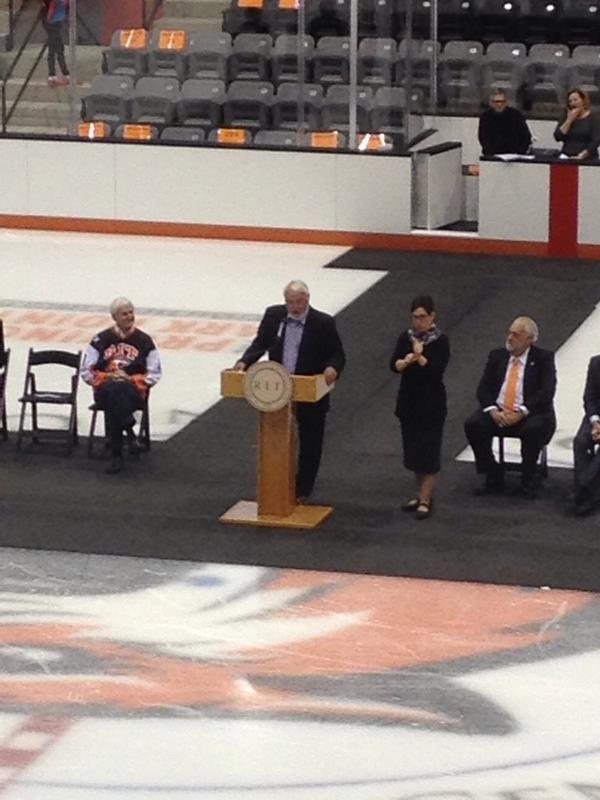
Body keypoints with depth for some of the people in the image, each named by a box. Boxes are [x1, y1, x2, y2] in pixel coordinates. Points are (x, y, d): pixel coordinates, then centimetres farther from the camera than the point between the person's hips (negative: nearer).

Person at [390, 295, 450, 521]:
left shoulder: (440, 341, -10)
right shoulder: (406, 337, 3)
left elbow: (437, 371, -18)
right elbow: (393, 365, -6)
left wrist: (420, 357, -28)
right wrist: (405, 361, -26)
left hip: (431, 403, -5)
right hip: (408, 400, 5)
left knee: (428, 450, -4)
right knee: (413, 449, 11)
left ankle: (425, 500, -1)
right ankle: (422, 494, 23)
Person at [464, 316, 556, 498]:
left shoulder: (543, 358, 1)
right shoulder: (497, 356, 12)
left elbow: (546, 392, -11)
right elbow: (483, 389, 7)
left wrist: (521, 413, -22)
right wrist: (493, 410, -13)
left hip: (528, 414, -4)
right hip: (498, 413, 4)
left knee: (533, 429, -36)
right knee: (473, 425, -23)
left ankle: (527, 481, -15)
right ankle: (494, 478, -10)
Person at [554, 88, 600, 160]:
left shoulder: (594, 118, 3)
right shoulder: (567, 116, 15)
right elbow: (558, 137, 5)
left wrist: (582, 155, -18)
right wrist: (569, 120, -3)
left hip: (587, 159, -3)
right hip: (566, 158, 3)